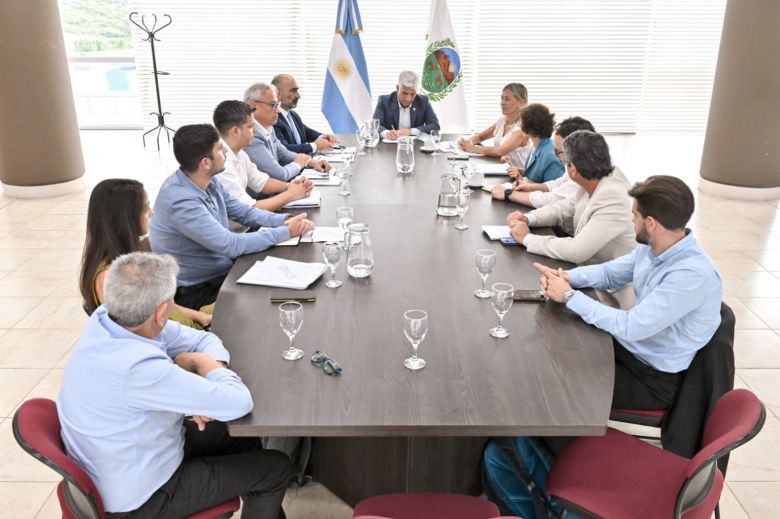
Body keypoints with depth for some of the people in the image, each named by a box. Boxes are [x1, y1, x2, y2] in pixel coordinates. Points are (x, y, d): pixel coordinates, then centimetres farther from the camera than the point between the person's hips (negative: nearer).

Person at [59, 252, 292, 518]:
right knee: (276, 468, 4)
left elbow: (204, 340, -3)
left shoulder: (106, 317, -14)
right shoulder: (139, 368, -39)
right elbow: (239, 403, -31)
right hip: (139, 497, -7)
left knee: (245, 436, 21)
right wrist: (200, 363, -15)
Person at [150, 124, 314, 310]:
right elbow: (231, 245, -28)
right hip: (197, 292, -8)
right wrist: (287, 232, -20)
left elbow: (245, 212, 9)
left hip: (223, 270, 8)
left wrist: (284, 220, -10)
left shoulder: (208, 183, -2)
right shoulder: (181, 201, -28)